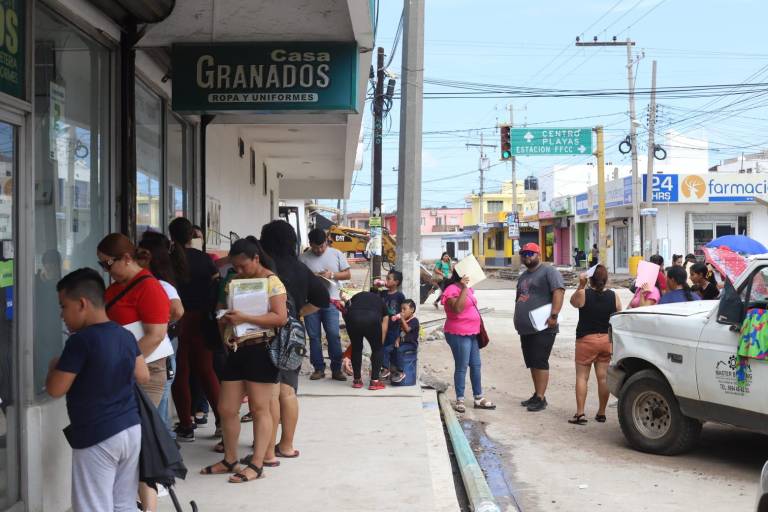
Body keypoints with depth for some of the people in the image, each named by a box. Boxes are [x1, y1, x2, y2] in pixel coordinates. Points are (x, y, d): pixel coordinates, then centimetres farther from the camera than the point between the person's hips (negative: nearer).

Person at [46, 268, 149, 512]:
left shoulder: (80, 340, -16)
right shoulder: (125, 335, 5)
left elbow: (55, 389, -12)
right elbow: (143, 376, 15)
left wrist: (55, 365, 6)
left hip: (97, 438, -7)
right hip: (131, 430, 7)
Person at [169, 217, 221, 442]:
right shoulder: (204, 259, -1)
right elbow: (217, 289, -2)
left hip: (177, 321, -2)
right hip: (200, 320, 2)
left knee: (180, 373, 5)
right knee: (206, 370, 13)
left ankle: (186, 427, 6)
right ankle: (222, 419, 12)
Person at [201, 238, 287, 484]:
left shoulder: (272, 282, -6)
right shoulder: (234, 281, 15)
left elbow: (280, 318, -16)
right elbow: (223, 308, 25)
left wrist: (244, 318, -21)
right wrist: (224, 319, 0)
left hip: (260, 349, -7)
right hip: (236, 350, 7)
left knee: (259, 408, 0)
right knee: (226, 409, 8)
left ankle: (256, 464, 6)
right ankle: (230, 460, 24)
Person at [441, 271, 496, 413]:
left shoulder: (467, 288, 12)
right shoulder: (452, 290, -17)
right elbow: (457, 309, -32)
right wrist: (464, 289, -31)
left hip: (472, 333, 9)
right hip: (458, 335, -9)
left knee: (476, 365, 12)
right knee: (461, 367, -3)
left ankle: (478, 398, 21)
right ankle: (459, 400, 7)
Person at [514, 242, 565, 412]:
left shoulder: (548, 271, -6)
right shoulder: (523, 276, 22)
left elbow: (559, 291, -18)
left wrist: (554, 315, -26)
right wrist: (519, 319, 20)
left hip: (542, 328, -9)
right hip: (526, 328, 9)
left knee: (540, 363, -9)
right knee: (532, 363, 12)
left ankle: (541, 398, -6)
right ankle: (537, 394, 20)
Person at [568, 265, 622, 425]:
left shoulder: (583, 294, -11)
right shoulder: (614, 296, -1)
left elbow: (573, 302, 7)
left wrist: (581, 285, 2)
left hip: (586, 340, -3)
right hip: (607, 340, 3)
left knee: (582, 376, 2)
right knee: (603, 377, 8)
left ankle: (580, 413, -4)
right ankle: (601, 413, 15)